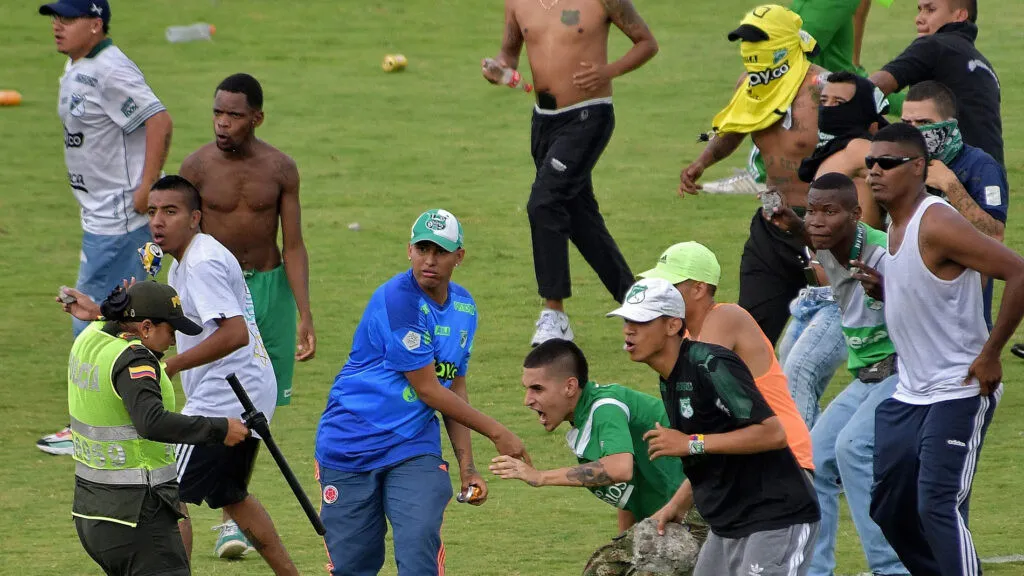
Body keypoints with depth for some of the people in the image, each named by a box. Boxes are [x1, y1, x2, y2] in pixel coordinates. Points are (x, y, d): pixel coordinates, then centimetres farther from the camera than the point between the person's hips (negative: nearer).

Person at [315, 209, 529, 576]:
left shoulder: (464, 308, 7)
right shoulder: (397, 299, -17)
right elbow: (428, 390, -15)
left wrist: (467, 466, 6)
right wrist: (496, 433, -7)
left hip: (415, 449, 5)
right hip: (351, 445, -5)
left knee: (421, 546, -18)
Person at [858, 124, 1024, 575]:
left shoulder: (937, 225, -18)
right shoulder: (895, 225, 11)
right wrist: (879, 288, 3)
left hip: (958, 393, -10)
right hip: (909, 396, 10)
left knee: (938, 508, -17)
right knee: (889, 510, 13)